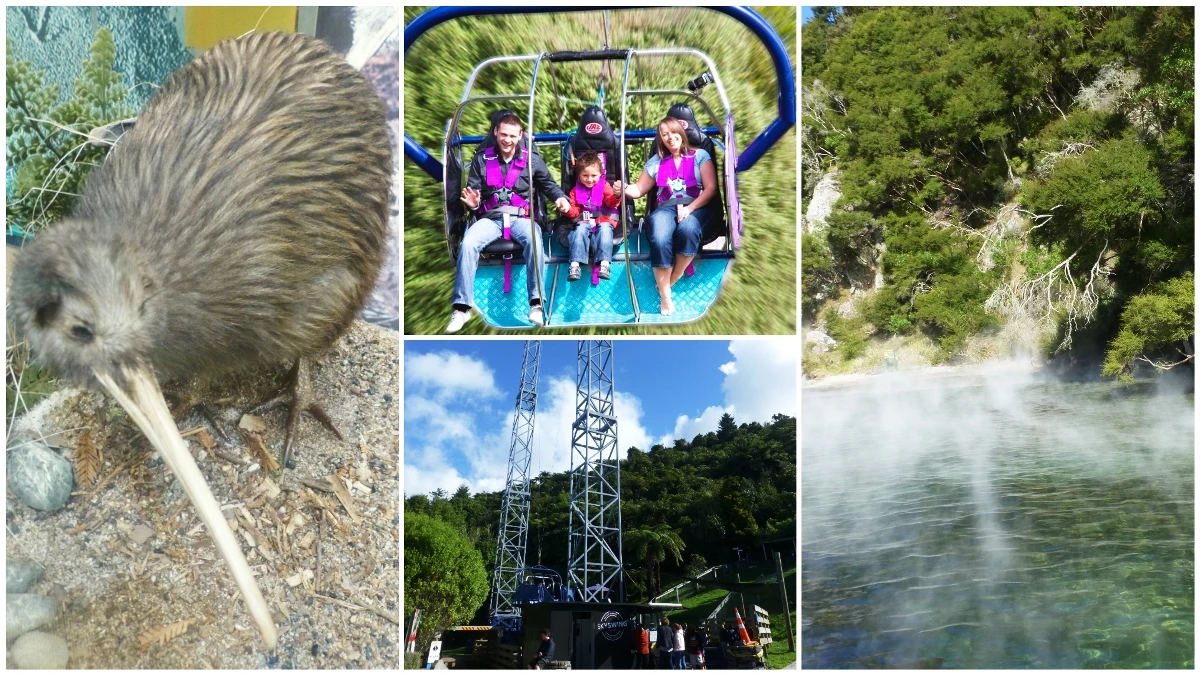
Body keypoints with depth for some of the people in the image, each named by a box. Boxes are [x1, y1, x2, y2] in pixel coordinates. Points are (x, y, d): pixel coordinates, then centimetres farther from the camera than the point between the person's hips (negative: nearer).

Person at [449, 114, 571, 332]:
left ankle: (536, 303, -30)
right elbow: (473, 190, 8)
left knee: (534, 241, -37)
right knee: (468, 243, -30)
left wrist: (560, 198, -5)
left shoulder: (531, 159, 7)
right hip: (490, 218, 1)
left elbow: (547, 183, 16)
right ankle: (461, 307, -22)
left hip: (521, 217, -1)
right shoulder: (482, 158, 9)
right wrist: (473, 203, -15)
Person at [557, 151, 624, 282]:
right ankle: (575, 264, -40)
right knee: (580, 229, -30)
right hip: (584, 222, 1)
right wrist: (567, 209, -13)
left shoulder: (604, 187, 9)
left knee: (604, 228, -33)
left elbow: (611, 203, -7)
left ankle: (604, 263, -43)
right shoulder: (575, 191, 14)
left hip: (603, 221, -1)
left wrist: (616, 195, -30)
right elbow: (574, 212, 11)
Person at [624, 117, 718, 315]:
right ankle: (665, 296, -29)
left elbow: (710, 188, 0)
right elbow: (638, 189, 17)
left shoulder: (700, 155, 10)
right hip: (665, 208, 2)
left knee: (687, 229, -39)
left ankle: (669, 282, -21)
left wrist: (690, 208, -14)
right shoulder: (655, 161, 19)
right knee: (659, 240, -33)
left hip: (695, 207, -2)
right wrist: (623, 189, -7)